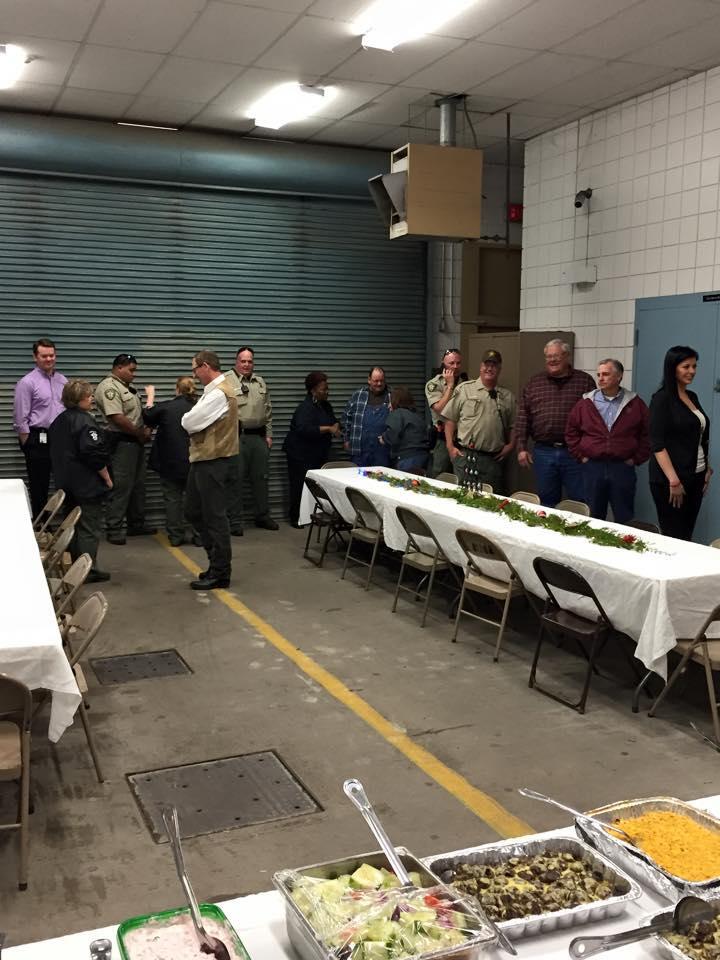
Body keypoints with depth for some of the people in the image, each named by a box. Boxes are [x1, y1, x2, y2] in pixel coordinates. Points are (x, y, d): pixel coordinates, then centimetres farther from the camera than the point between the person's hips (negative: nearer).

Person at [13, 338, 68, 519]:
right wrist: (29, 446, -9)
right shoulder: (27, 383, -8)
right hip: (38, 441, -5)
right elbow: (20, 420, -9)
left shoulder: (62, 380, 9)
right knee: (39, 487, 4)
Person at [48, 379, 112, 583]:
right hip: (87, 485, -9)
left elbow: (54, 452, 17)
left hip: (66, 482, 9)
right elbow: (95, 454, -22)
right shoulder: (85, 421, -18)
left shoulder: (58, 421, 10)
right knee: (90, 528, -1)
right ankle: (88, 570, 1)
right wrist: (107, 478, -12)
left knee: (73, 526, 17)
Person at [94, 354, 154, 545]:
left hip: (136, 441, 10)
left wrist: (146, 429, 3)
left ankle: (136, 524, 25)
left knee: (138, 485, 15)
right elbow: (117, 418, -22)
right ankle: (113, 529, -1)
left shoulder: (127, 387, 16)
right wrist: (140, 433, -13)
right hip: (122, 442, -10)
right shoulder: (109, 387, -14)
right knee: (121, 486, -7)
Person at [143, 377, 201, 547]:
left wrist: (150, 396, 21)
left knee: (172, 498, 10)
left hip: (170, 463, -1)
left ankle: (176, 536, 13)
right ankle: (199, 535, 12)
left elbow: (147, 417, 9)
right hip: (194, 463, 1)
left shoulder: (166, 407, -11)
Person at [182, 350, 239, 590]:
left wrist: (187, 419, 0)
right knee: (193, 511, 16)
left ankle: (220, 573, 8)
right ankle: (218, 559, 26)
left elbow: (190, 422, -19)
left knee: (214, 516, -2)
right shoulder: (214, 389, 15)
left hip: (214, 461, -10)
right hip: (203, 458, 10)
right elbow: (195, 421, 17)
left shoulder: (219, 393, -19)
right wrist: (192, 420, -1)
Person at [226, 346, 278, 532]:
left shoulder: (260, 382, 15)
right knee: (235, 480, -1)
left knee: (261, 478, 12)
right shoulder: (226, 381, -4)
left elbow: (268, 411, 18)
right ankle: (235, 521, 7)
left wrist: (268, 435, 13)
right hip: (237, 436, -5)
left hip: (259, 436, 6)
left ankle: (262, 516, 25)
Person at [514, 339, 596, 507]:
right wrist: (521, 448, 1)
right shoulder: (534, 383, 10)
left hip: (575, 453, -2)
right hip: (544, 453, 2)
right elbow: (523, 417, 8)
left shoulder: (585, 381, 3)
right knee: (547, 504, 12)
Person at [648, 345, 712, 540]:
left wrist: (707, 470, 13)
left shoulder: (693, 397, 12)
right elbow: (657, 444, -16)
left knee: (686, 537, 9)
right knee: (673, 539, -5)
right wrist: (673, 481, -20)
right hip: (669, 480, -7)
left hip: (695, 478, 7)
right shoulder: (662, 399, -10)